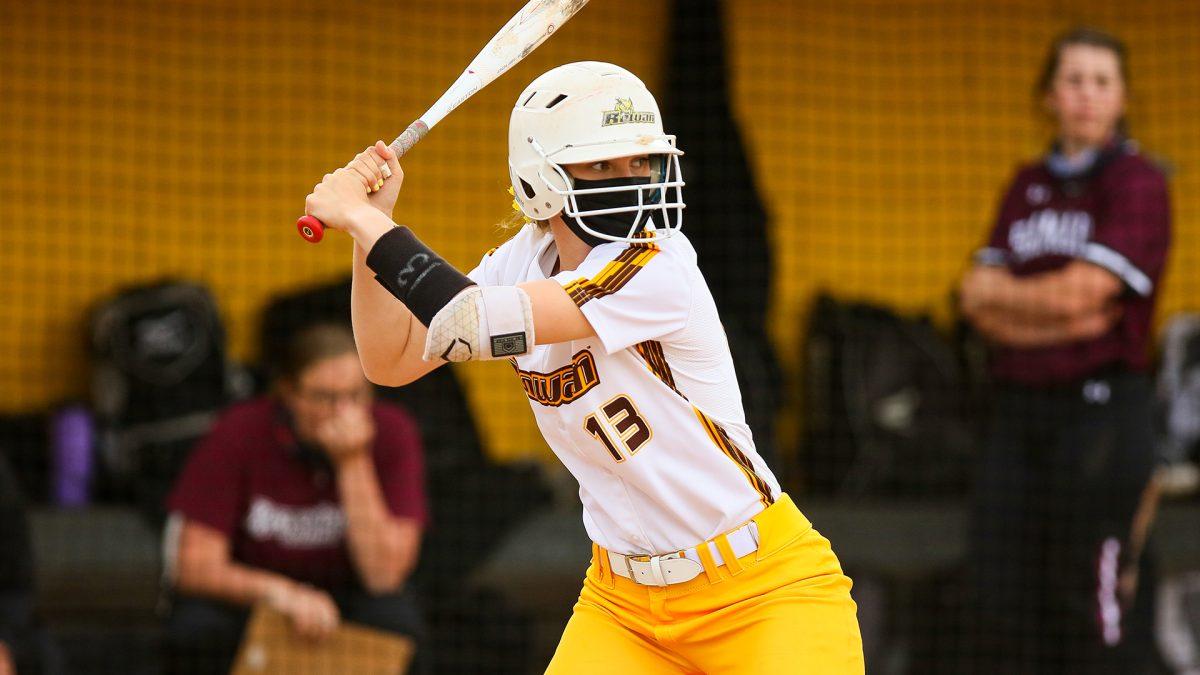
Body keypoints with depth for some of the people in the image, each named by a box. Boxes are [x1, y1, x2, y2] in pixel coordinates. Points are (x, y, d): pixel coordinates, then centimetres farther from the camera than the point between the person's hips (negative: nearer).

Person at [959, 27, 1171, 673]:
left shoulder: (1138, 184, -2)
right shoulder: (1028, 185, 17)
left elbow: (1081, 291, -13)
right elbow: (980, 304, 7)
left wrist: (996, 291, 4)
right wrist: (1057, 322, -10)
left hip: (1102, 407, -6)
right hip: (1017, 407, 6)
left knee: (1090, 617, -8)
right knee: (1003, 606, 1)